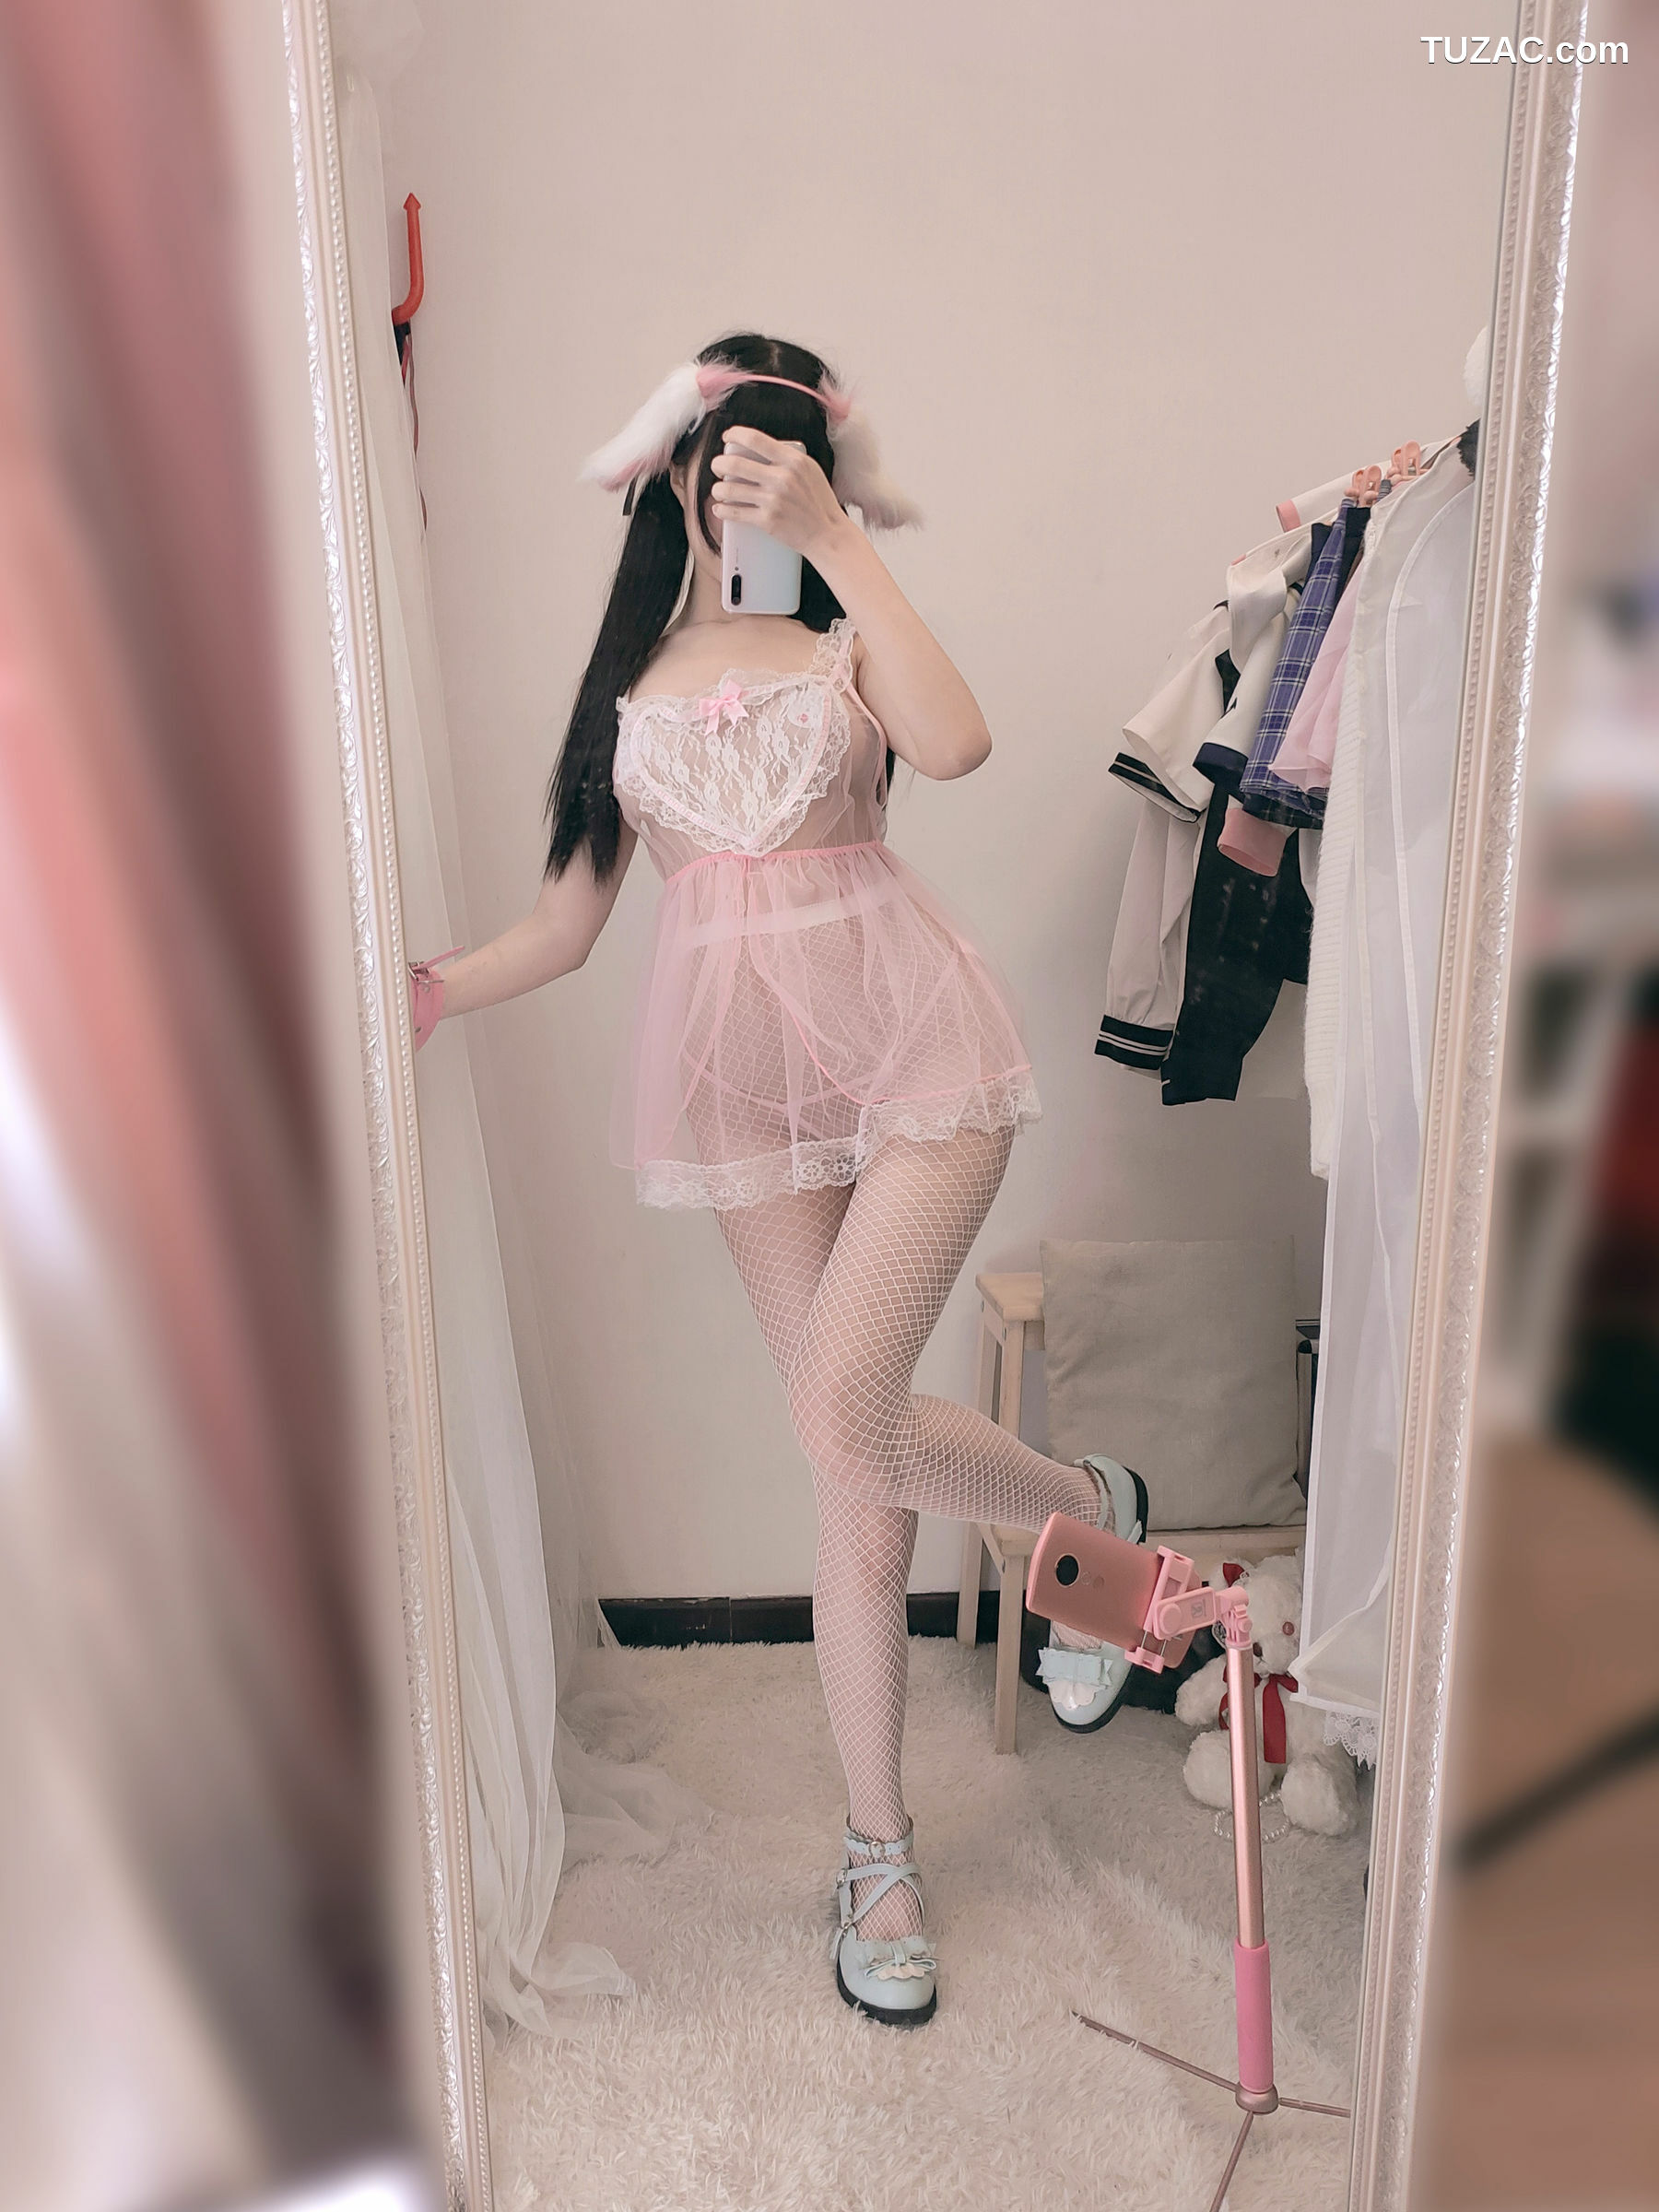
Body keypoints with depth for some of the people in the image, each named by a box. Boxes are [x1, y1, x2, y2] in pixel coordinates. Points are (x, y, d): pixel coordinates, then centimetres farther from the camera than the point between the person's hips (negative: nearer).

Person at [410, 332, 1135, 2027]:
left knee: (844, 1422, -17)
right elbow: (568, 921, 9)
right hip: (739, 1062, 3)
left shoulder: (845, 633, 5)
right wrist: (423, 995, -6)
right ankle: (880, 1854, 24)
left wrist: (833, 537, -17)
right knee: (852, 1469, 6)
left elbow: (954, 744, -19)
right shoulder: (632, 676, 12)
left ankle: (1091, 1506, 17)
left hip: (904, 1034, -2)